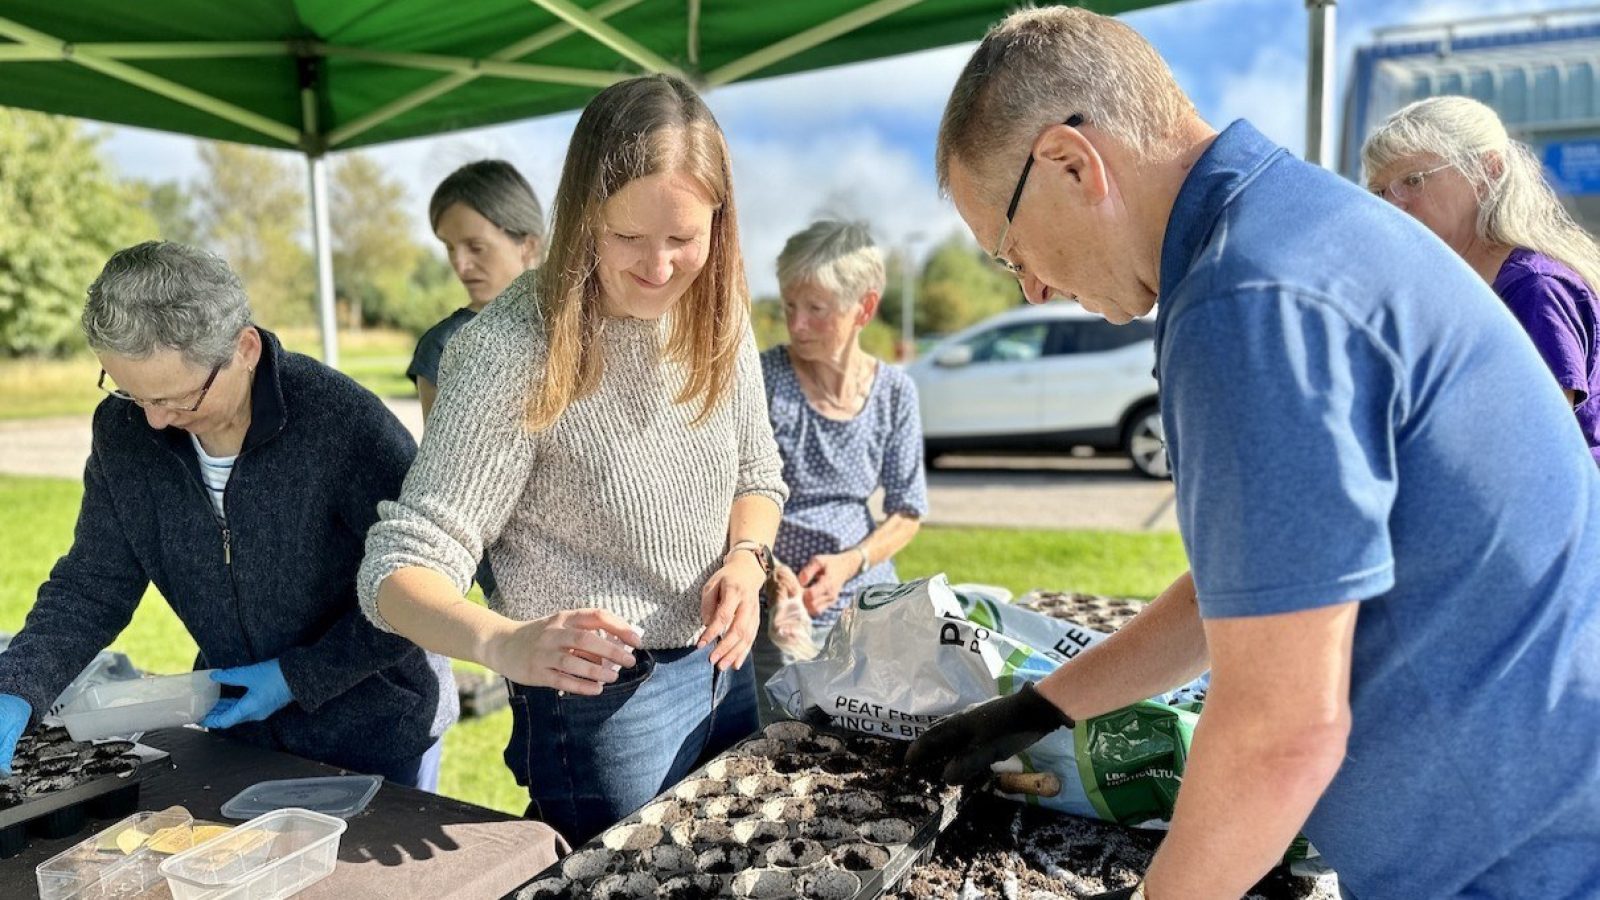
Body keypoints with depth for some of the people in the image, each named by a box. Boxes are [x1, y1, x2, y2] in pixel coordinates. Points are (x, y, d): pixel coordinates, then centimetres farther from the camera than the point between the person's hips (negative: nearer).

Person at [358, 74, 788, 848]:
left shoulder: (716, 317, -6)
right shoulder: (516, 352, -24)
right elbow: (399, 568, -25)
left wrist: (745, 561, -14)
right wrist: (505, 643, -45)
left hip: (723, 669, 6)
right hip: (602, 698, -6)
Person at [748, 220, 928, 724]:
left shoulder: (894, 393, -1)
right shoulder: (764, 378, -10)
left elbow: (908, 512, 5)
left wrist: (851, 562, -12)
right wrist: (767, 566, -25)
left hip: (870, 606, 3)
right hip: (777, 612, -3)